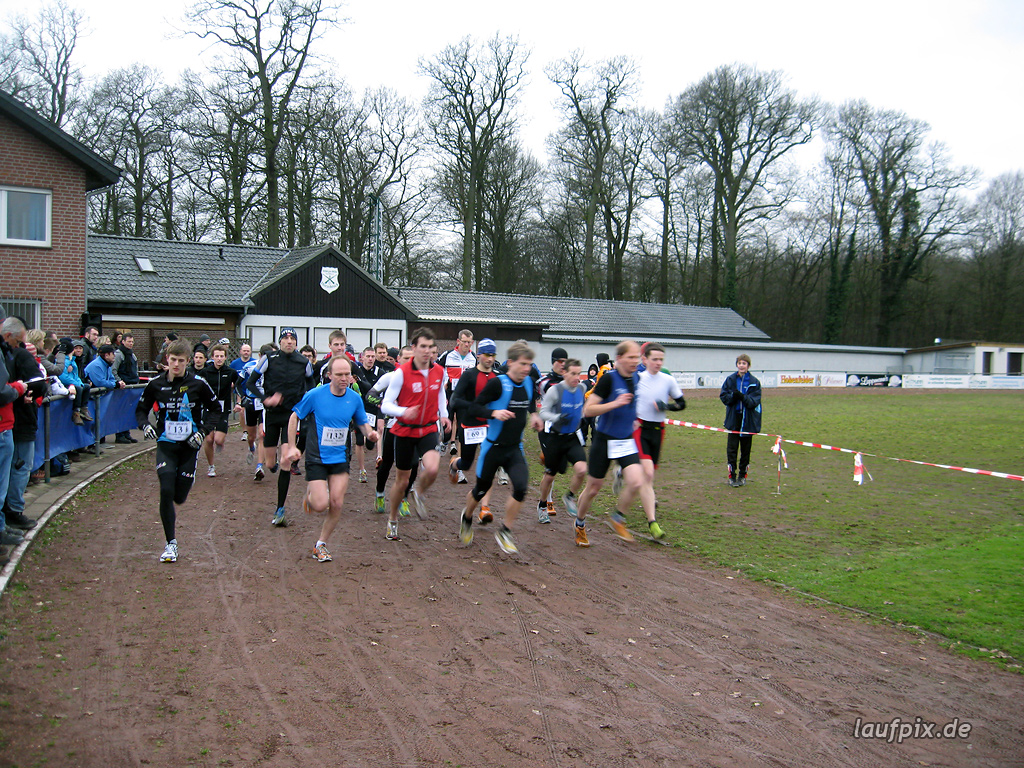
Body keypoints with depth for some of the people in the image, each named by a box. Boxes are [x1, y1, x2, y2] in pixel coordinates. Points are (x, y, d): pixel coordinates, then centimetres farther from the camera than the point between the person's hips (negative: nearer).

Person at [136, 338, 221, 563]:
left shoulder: (198, 384, -7)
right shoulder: (156, 384, -2)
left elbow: (215, 408, 5)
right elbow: (141, 409, 11)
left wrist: (203, 431, -7)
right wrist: (144, 425, -9)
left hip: (189, 446, 0)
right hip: (165, 445, 0)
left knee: (180, 496, 4)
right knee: (166, 491, -13)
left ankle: (171, 510, 45)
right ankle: (171, 544, 0)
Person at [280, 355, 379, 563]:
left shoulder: (355, 398, -3)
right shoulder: (315, 395, -12)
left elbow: (363, 423, 10)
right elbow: (294, 417, 1)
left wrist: (370, 433, -13)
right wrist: (291, 446, -3)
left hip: (340, 459, 3)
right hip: (316, 458, -3)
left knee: (336, 504, -4)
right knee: (321, 505, -11)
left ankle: (321, 545, 17)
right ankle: (309, 495, 27)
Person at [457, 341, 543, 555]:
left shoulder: (528, 383, 2)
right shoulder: (497, 383, -17)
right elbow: (473, 408, -17)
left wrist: (533, 414, 8)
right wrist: (494, 413, -33)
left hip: (515, 448, 4)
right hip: (493, 447, -4)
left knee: (521, 487, -16)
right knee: (482, 489, 12)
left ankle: (504, 532, 3)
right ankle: (467, 518, 44)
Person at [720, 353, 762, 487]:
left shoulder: (754, 382, -1)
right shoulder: (730, 380, 4)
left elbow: (755, 401, -9)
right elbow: (723, 397, 2)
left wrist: (742, 396, -25)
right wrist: (733, 396, -19)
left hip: (748, 420, 0)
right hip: (733, 419, 0)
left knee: (746, 449, 8)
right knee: (731, 448, -3)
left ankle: (742, 475, 21)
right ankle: (732, 476, 6)